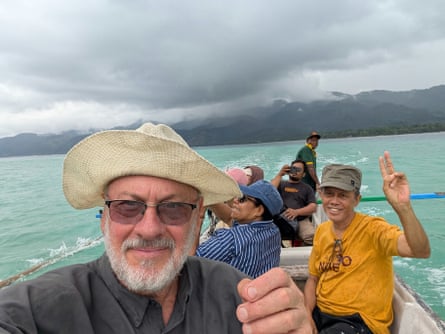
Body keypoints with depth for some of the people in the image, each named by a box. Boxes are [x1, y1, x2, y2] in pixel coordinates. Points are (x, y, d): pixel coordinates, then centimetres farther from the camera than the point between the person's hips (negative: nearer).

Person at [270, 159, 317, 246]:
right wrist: (279, 175, 2)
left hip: (302, 219, 1)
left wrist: (296, 212, -12)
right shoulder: (281, 184, 20)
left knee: (312, 237, -29)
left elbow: (313, 207, 6)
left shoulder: (307, 188, 19)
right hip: (281, 218, 0)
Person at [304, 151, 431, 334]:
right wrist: (306, 317, -4)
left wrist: (403, 206, -46)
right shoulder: (321, 231, 3)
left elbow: (421, 251, -31)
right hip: (320, 313, 6)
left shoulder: (372, 228, -15)